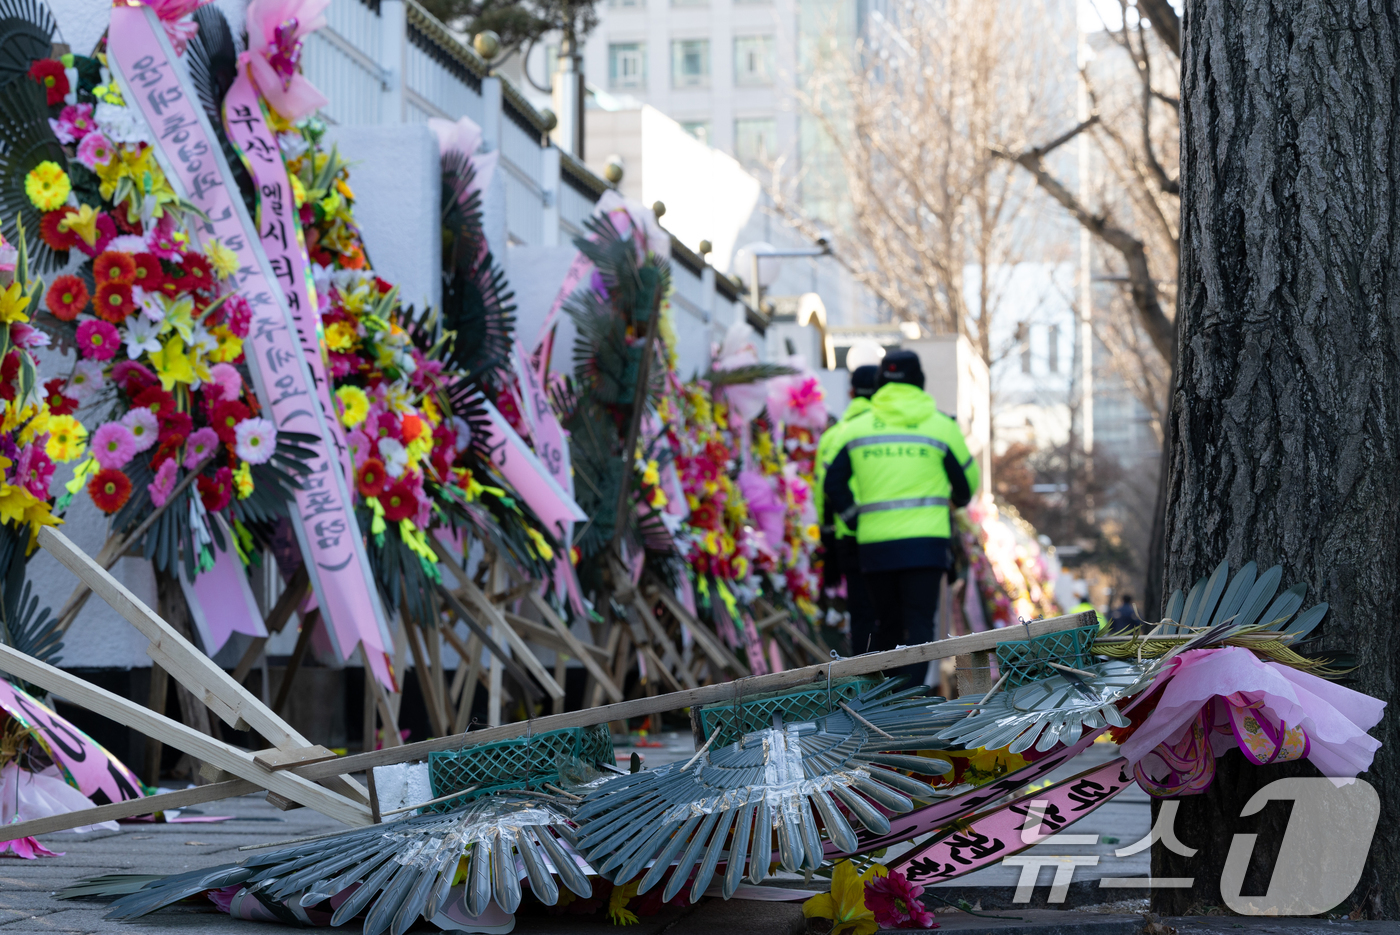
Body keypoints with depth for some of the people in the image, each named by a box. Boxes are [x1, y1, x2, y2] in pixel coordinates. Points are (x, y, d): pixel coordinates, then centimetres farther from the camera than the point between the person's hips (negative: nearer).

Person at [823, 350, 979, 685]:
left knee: (888, 623, 15)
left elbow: (833, 484, 9)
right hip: (925, 544, -3)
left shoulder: (857, 428, 10)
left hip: (874, 545, 3)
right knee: (919, 625, -4)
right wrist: (959, 501, 33)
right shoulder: (940, 425, 3)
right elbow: (968, 480, 11)